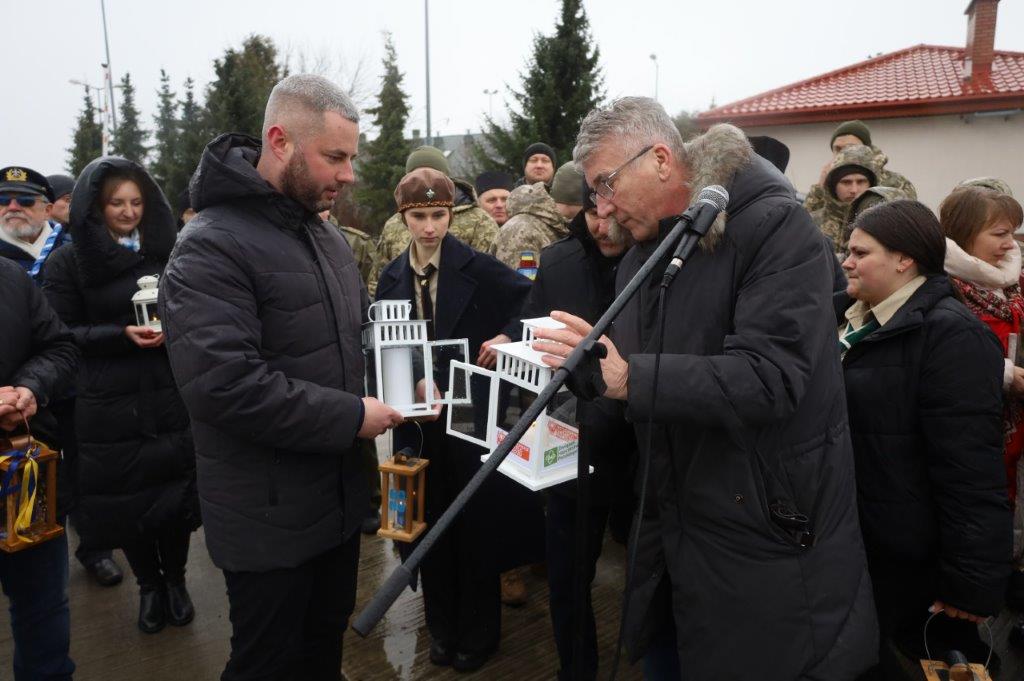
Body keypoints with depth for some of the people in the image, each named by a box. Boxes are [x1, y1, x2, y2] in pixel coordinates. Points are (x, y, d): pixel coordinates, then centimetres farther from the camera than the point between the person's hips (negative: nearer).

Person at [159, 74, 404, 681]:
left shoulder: (329, 238, 9)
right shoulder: (212, 247, -19)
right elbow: (219, 382, -29)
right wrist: (350, 418, -23)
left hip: (341, 498, 8)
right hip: (268, 520, -7)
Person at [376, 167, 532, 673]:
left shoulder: (478, 267, -9)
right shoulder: (392, 277, 4)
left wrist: (505, 336, -21)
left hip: (472, 412, -3)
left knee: (476, 520, 9)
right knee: (430, 520, 13)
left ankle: (479, 629, 28)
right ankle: (443, 625, 32)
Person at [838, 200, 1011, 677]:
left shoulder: (950, 334, -18)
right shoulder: (859, 321, 10)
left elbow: (970, 470, -22)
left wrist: (971, 580, -21)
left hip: (901, 551, -8)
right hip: (853, 535, 8)